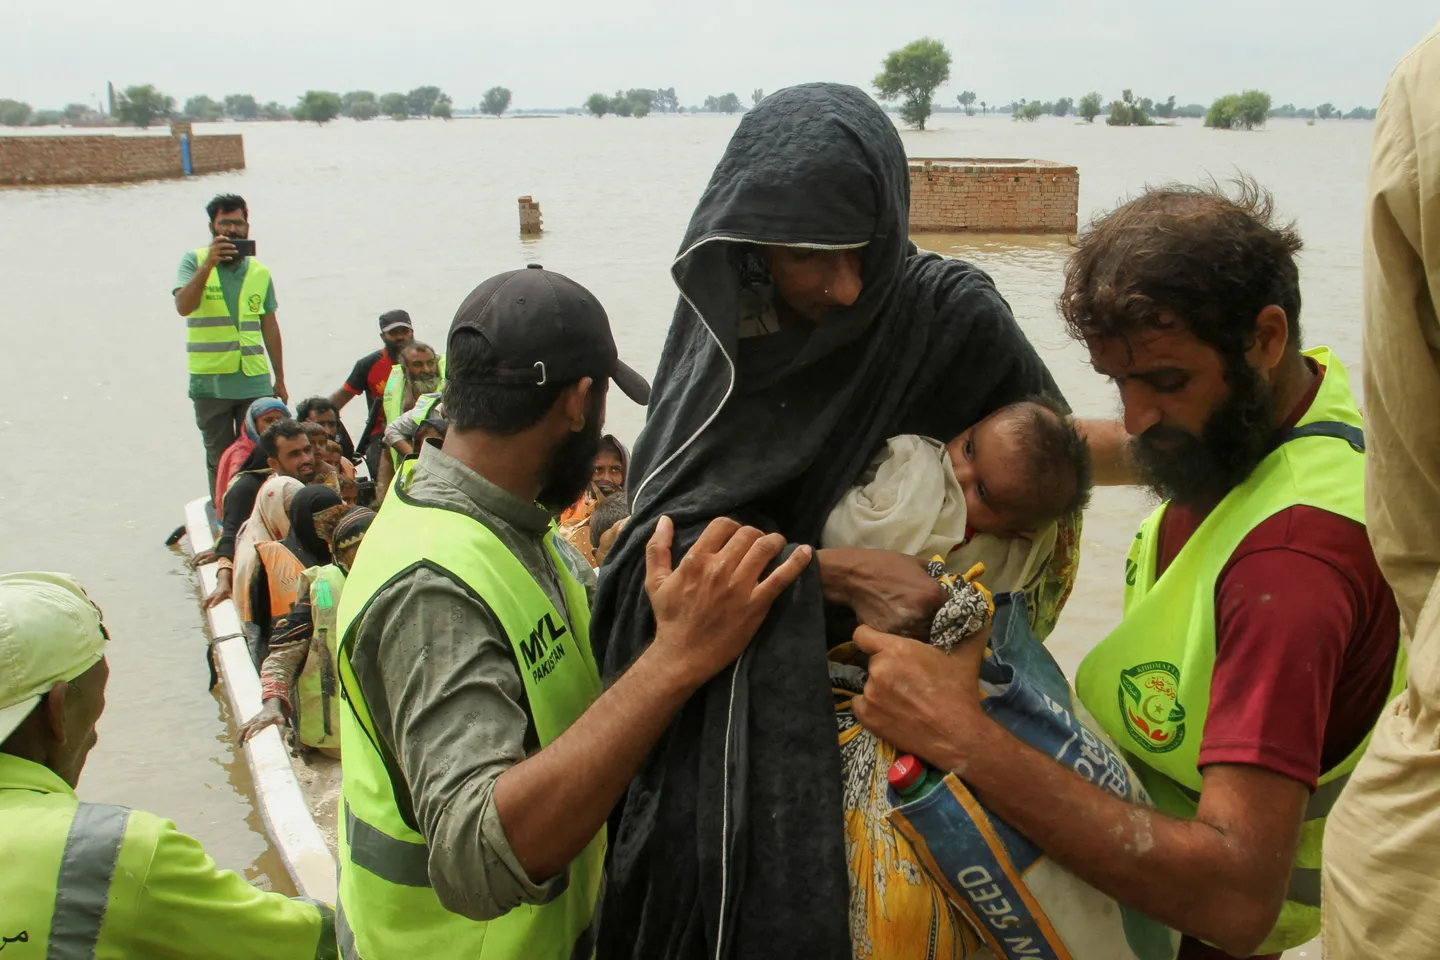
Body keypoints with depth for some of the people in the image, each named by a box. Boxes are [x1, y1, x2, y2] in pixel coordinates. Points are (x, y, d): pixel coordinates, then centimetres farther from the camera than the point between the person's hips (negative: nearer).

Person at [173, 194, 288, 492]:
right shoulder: (194, 261, 2)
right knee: (219, 460, 7)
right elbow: (183, 307, -15)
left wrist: (280, 380, 14)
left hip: (256, 381, 2)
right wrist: (209, 264, -24)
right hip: (210, 382, -2)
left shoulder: (260, 273, 10)